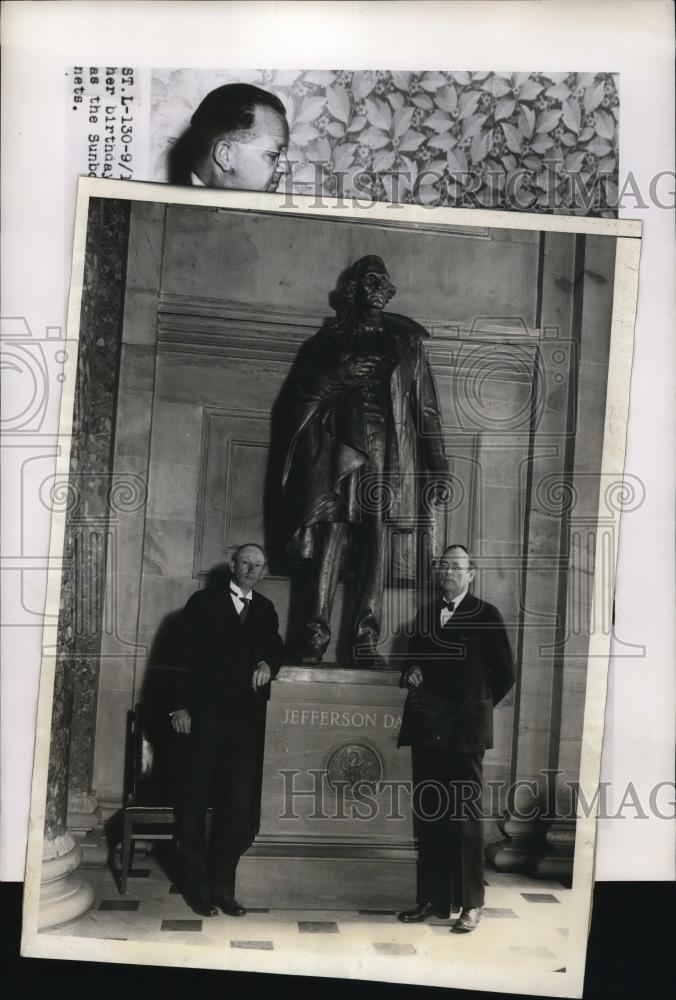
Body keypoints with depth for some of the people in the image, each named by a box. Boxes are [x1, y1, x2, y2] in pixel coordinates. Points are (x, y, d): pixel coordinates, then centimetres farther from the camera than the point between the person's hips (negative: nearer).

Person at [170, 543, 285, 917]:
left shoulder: (265, 610, 14)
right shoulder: (204, 602, 2)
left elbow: (276, 648, 24)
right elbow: (184, 657, -2)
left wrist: (268, 663, 0)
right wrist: (181, 706, -9)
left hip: (246, 721, 3)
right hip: (205, 715, -3)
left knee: (238, 805, 2)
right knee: (196, 802, 3)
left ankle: (222, 884, 13)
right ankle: (195, 884, 13)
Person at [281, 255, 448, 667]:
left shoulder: (405, 342, 15)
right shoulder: (331, 338, 13)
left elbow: (426, 405, 11)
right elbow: (301, 396, 7)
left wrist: (438, 463, 5)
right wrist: (339, 377, -10)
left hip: (387, 452, 1)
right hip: (340, 447, -1)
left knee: (377, 542, -4)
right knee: (332, 535, -8)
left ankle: (366, 638, -1)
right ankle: (317, 633, -4)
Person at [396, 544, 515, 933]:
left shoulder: (486, 615, -3)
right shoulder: (425, 613, 13)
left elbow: (505, 673, 0)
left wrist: (477, 707, 4)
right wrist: (412, 674, 2)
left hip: (465, 731, -5)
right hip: (426, 727, 5)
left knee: (465, 818, -1)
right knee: (427, 817, 9)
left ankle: (471, 903, 11)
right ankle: (432, 898, 19)